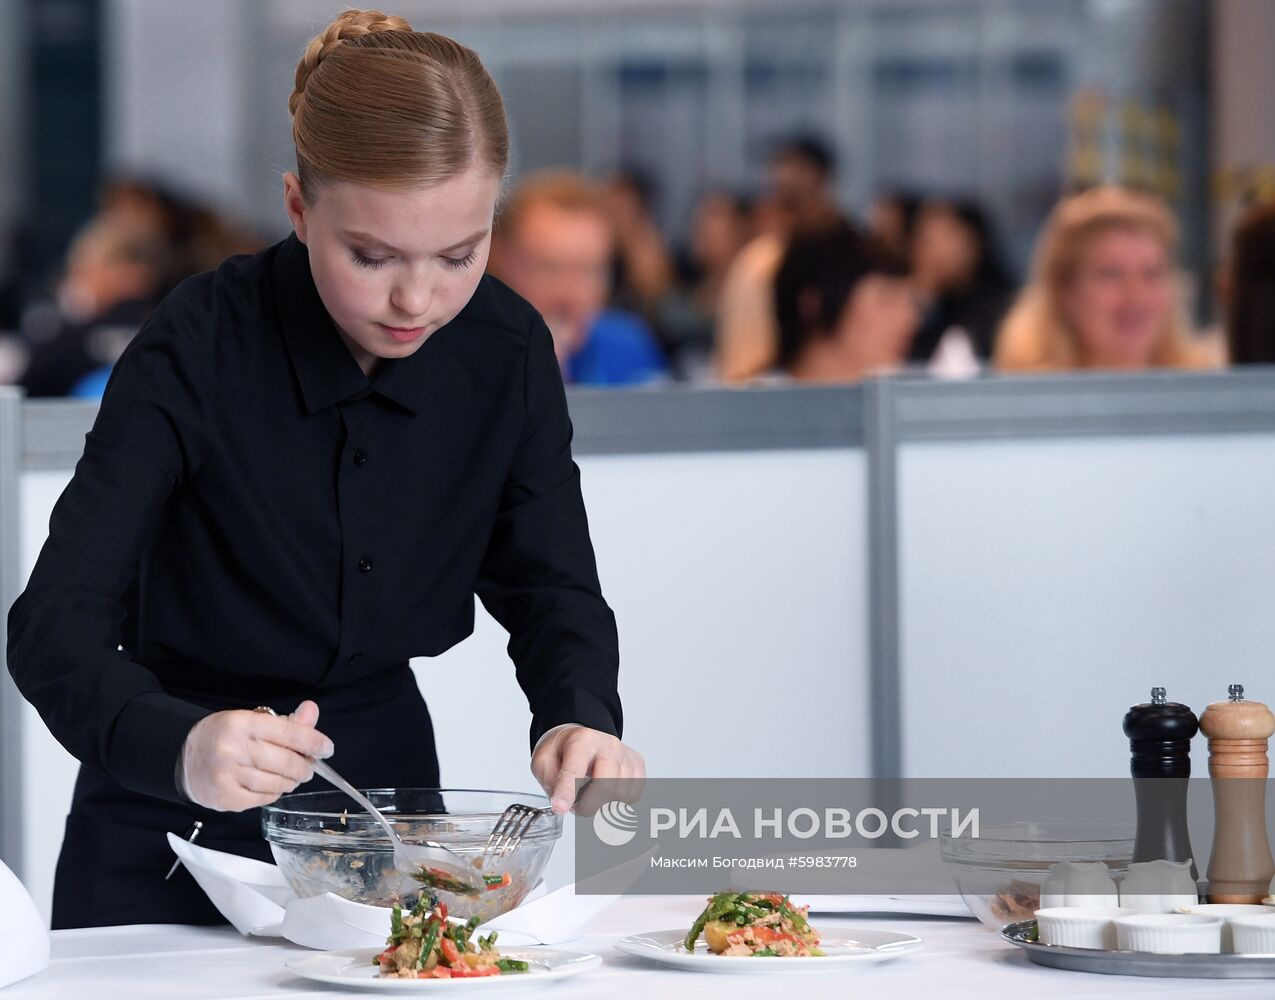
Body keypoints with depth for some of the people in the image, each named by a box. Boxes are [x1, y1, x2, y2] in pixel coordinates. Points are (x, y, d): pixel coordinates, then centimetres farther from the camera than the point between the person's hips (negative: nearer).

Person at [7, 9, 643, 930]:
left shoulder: (507, 352, -10)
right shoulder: (200, 346, -22)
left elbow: (552, 590, -1)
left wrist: (579, 719, -23)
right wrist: (179, 744, -47)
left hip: (383, 778, 3)